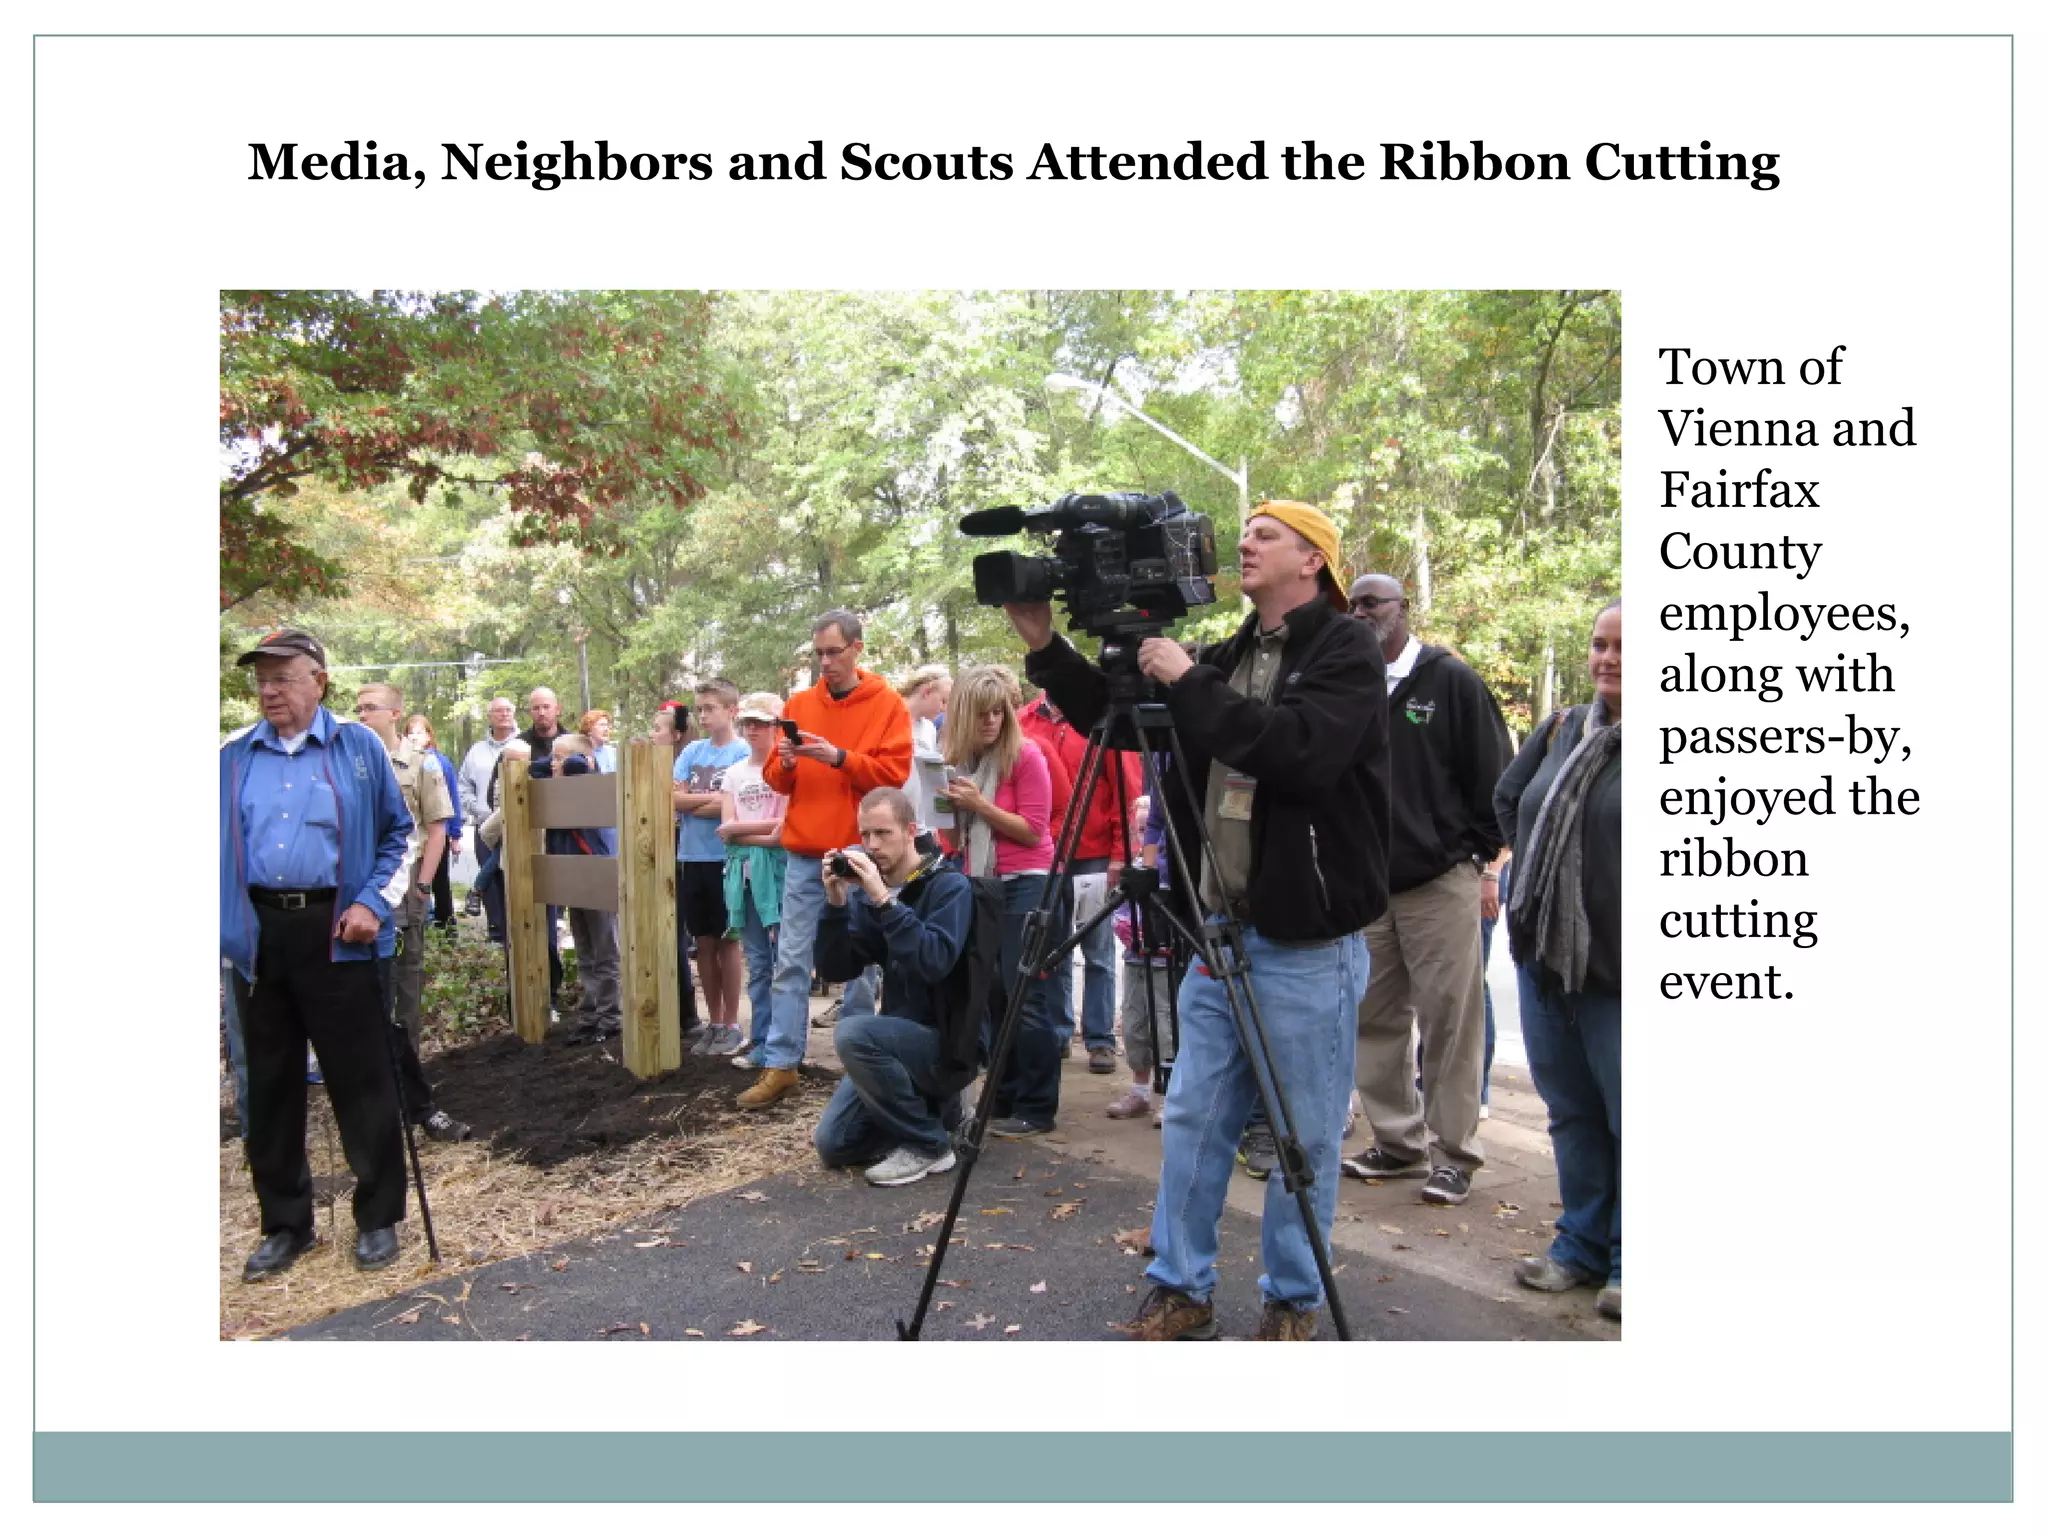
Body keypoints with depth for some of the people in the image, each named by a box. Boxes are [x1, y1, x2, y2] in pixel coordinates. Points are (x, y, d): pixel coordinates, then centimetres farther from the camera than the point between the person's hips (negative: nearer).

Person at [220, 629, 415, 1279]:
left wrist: (372, 903, -8)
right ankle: (285, 1223, 25)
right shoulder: (233, 759, 10)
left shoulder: (359, 748, 2)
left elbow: (400, 834, 4)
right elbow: (218, 847, 13)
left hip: (334, 932, -3)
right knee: (271, 1084, 11)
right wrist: (224, 922, 3)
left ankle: (378, 1217, 16)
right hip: (259, 934, 4)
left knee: (360, 1080, 2)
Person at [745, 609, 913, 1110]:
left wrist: (839, 758, -19)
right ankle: (780, 1066, 7)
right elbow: (776, 779, 13)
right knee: (791, 962, 3)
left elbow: (893, 773, -9)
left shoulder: (888, 704, 0)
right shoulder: (798, 705, 11)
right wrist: (785, 763, -9)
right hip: (804, 855, 4)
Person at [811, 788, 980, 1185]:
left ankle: (930, 1144, -13)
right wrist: (836, 904, -14)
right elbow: (835, 970, 0)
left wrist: (885, 901, -31)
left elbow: (935, 964, -28)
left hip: (944, 1041, -7)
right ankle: (933, 1107, 20)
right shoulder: (867, 890, 4)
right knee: (832, 1145, 0)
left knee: (854, 1033, -32)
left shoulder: (949, 885, -15)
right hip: (898, 1036, 7)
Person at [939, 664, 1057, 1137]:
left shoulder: (1025, 756, -10)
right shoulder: (958, 760, 9)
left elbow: (1033, 831, -13)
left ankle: (1037, 1108, 0)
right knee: (992, 997, 9)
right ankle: (1003, 1101, 18)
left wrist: (979, 804, -20)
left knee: (1026, 998, -6)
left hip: (1025, 885, -6)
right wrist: (950, 810, -6)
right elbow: (956, 840, 14)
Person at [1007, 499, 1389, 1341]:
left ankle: (1294, 1300, 24)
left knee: (1304, 1135, 7)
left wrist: (1190, 684, -21)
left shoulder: (1346, 653, -8)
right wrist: (1045, 646, -1)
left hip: (1308, 943, -6)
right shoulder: (1226, 657, 13)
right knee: (1193, 1116, 12)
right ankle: (1180, 1287, 26)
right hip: (1219, 927, 7)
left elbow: (1299, 752, -26)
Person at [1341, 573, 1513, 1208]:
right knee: (1377, 1019, 9)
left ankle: (1454, 1154, 10)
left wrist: (1479, 853, -3)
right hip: (1364, 886, 5)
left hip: (1442, 882, -5)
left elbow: (1491, 775, -2)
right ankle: (1399, 1142, 22)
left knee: (1450, 1020, -1)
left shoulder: (1451, 679, -3)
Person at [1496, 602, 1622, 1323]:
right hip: (1544, 959, 7)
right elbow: (1507, 796, 25)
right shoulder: (1562, 728, 10)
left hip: (1616, 973, -7)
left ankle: (1626, 1263, 21)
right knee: (1571, 1114, 17)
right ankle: (1582, 1246, 31)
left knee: (1625, 1118, 5)